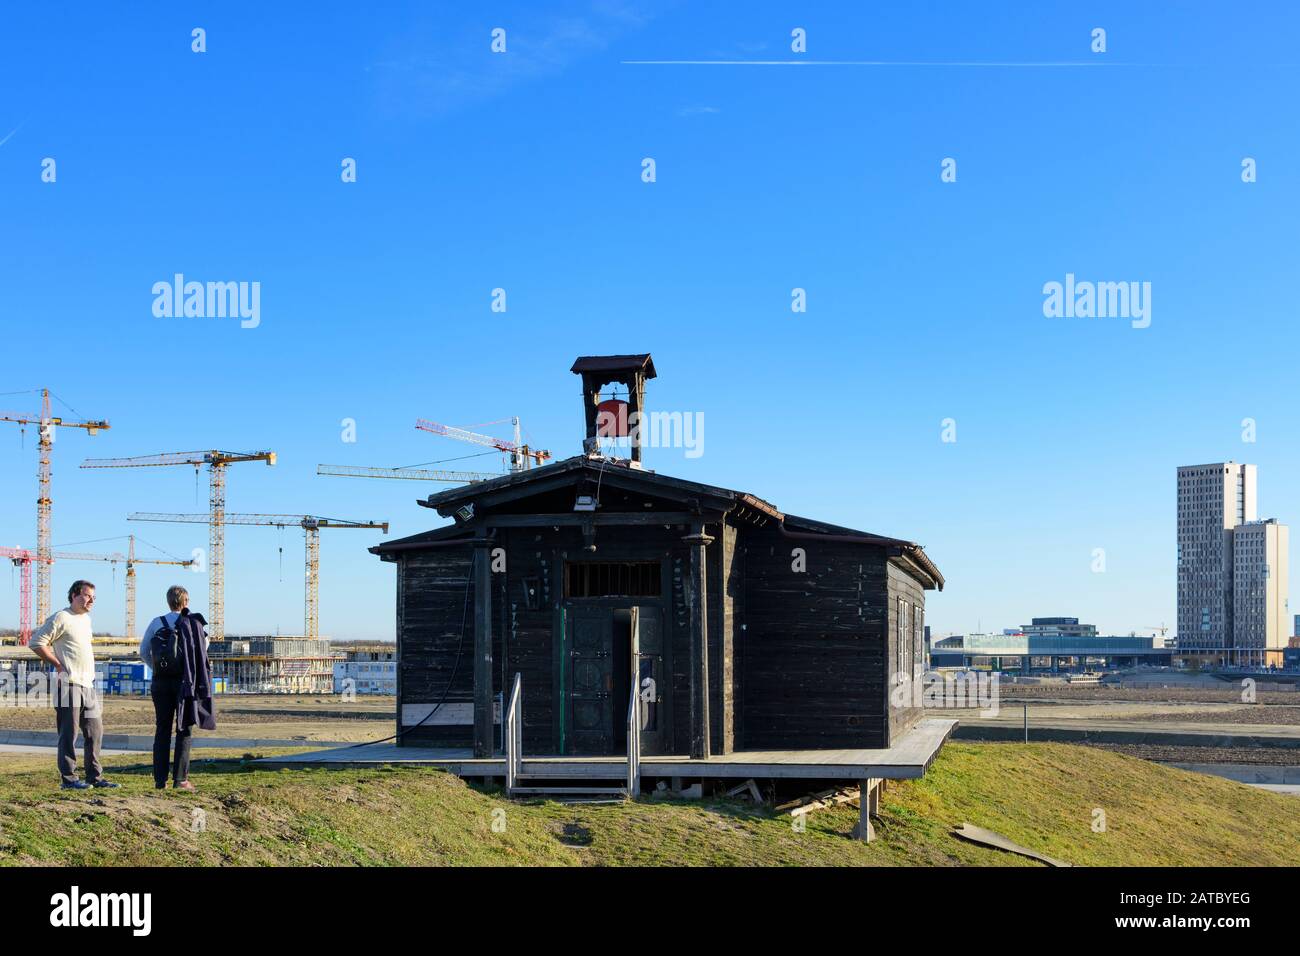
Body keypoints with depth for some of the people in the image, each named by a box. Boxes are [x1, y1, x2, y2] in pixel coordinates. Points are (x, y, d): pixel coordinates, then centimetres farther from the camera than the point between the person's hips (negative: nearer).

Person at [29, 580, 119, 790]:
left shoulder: (86, 619, 17)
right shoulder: (61, 618, -8)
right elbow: (36, 642, -13)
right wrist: (58, 665, -12)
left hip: (88, 686, 9)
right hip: (69, 685, -8)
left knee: (95, 732, 9)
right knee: (69, 733, -3)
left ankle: (95, 777, 15)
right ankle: (68, 778, 2)